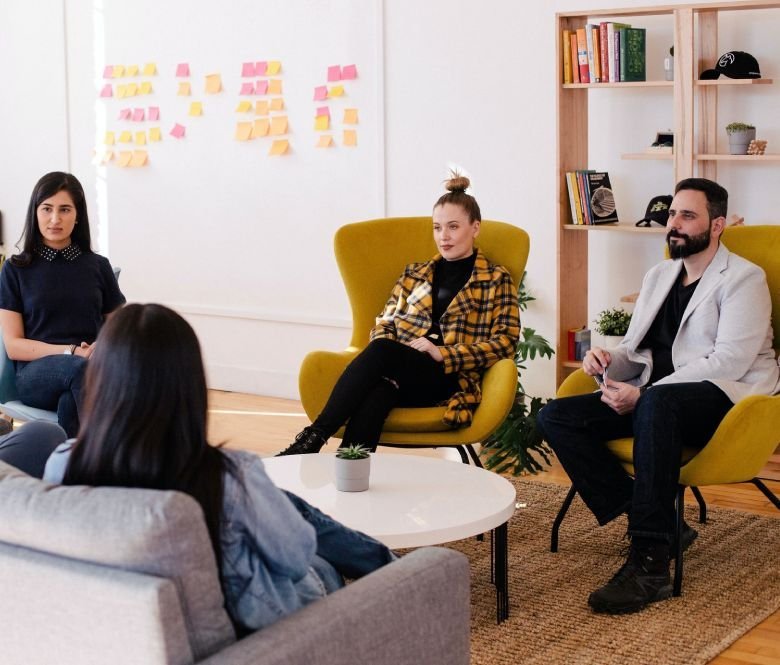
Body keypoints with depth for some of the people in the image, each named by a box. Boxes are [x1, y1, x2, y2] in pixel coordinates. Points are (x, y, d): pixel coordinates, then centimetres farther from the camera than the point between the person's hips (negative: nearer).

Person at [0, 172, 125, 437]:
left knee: (70, 403, -38)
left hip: (94, 367, 2)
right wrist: (71, 352, -11)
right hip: (36, 371, -1)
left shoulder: (98, 266, 15)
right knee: (80, 369, -39)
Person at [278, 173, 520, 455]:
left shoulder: (496, 280, 13)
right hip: (399, 375, 3)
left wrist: (442, 353, -11)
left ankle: (314, 436, -38)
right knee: (376, 394, -37)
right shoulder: (414, 274, 26)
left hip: (450, 380, -3)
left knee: (380, 352, -35)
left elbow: (505, 341, 2)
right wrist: (386, 362, -4)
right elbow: (385, 323, 21)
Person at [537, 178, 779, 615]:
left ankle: (649, 564, -39)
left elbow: (730, 361, -15)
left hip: (724, 398, -7)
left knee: (657, 403, -41)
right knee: (556, 418, -13)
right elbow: (636, 351, 23)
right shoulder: (659, 276, 22)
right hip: (653, 401, 8)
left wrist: (642, 395, -21)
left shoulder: (743, 279, -2)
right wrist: (608, 362, -3)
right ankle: (655, 524, -17)